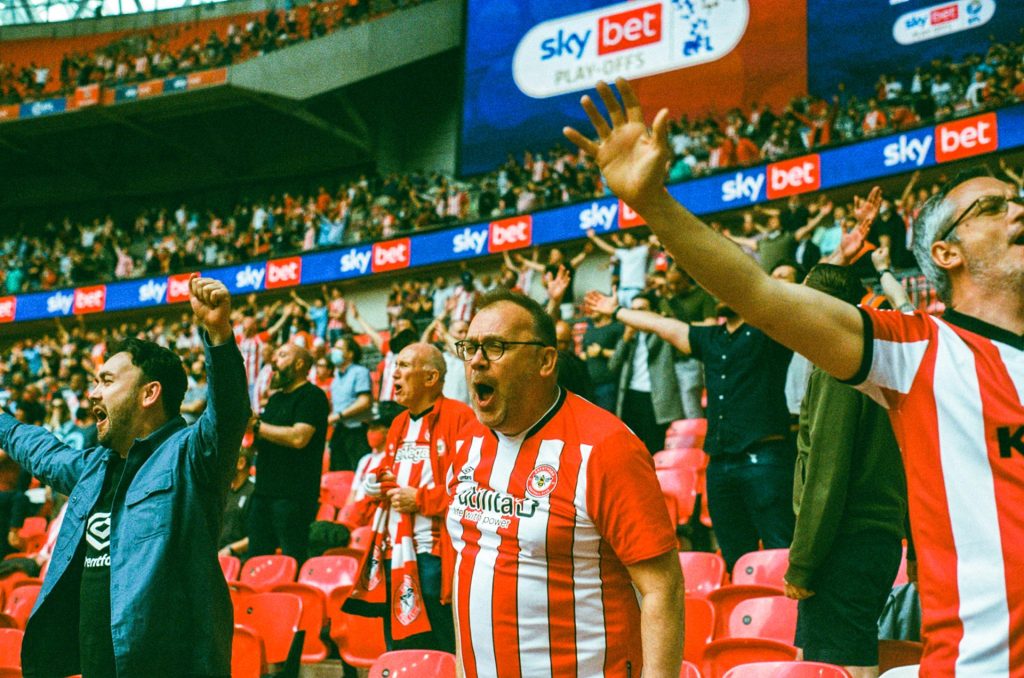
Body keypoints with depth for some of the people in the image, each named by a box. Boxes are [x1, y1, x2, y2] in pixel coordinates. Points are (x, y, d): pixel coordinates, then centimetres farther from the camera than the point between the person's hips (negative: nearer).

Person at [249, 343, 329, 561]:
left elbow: (299, 438, -20)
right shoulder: (276, 398, 21)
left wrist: (258, 425, -12)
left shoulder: (312, 396, -7)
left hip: (294, 495, -9)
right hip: (264, 491, 9)